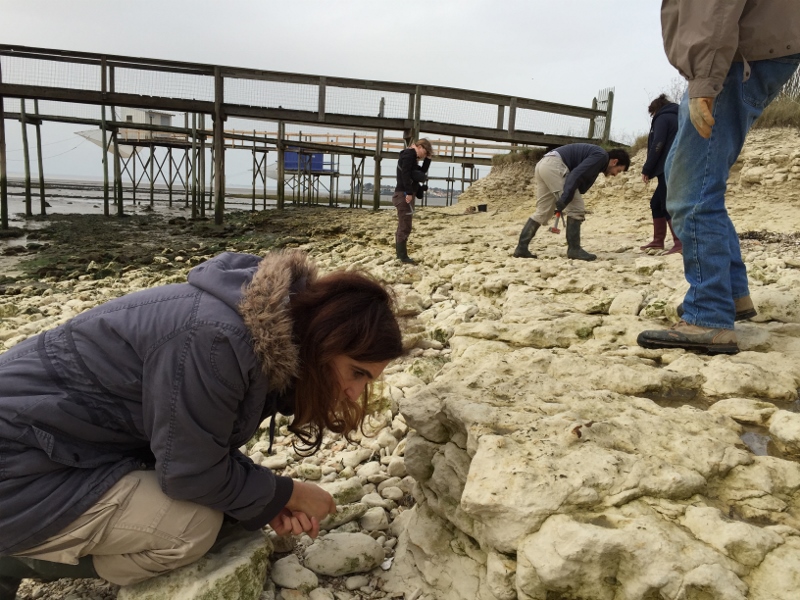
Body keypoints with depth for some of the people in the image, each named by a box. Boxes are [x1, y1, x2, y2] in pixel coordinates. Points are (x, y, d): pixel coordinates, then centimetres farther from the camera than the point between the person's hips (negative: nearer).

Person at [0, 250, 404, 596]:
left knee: (214, 504, 7)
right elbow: (190, 471, -22)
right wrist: (286, 494, -9)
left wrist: (271, 501, -6)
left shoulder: (272, 336, -3)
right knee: (194, 525, -17)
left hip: (73, 440, 9)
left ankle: (33, 546, 16)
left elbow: (202, 444, 6)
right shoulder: (216, 340, -32)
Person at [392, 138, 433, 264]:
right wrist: (409, 193, -23)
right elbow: (405, 174, -20)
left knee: (402, 226, 13)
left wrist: (427, 159, 14)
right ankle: (403, 256, -5)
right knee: (405, 227, -8)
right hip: (404, 194, -10)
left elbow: (422, 172, 24)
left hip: (405, 194, 10)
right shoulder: (408, 155, -9)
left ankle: (400, 254, 19)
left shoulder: (411, 156, 21)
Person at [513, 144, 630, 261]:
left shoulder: (594, 157, 28)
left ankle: (521, 248, 11)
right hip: (554, 165, -10)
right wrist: (564, 201, -20)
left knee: (543, 212, 14)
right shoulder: (601, 156, -2)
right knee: (576, 209, -5)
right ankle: (574, 249, 0)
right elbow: (576, 175, -16)